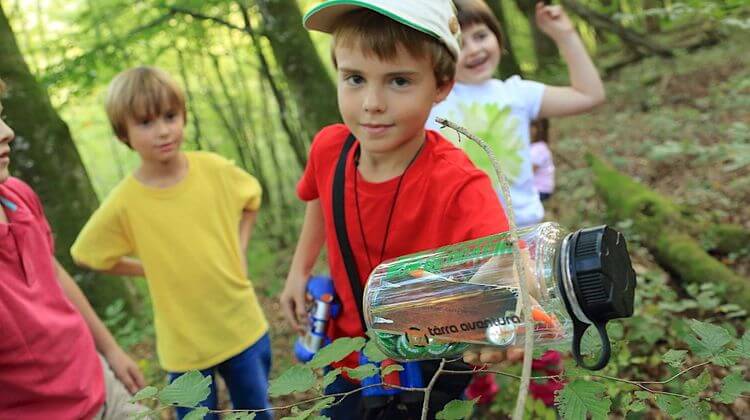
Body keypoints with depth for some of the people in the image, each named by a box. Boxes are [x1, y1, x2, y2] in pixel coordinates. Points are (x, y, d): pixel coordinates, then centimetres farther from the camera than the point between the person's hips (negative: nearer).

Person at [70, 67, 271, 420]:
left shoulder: (215, 170, -11)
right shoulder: (124, 203, -17)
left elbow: (251, 199, 10)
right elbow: (85, 256, 0)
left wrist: (238, 250, -1)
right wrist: (153, 269, -5)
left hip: (244, 326, 2)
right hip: (186, 345, -2)